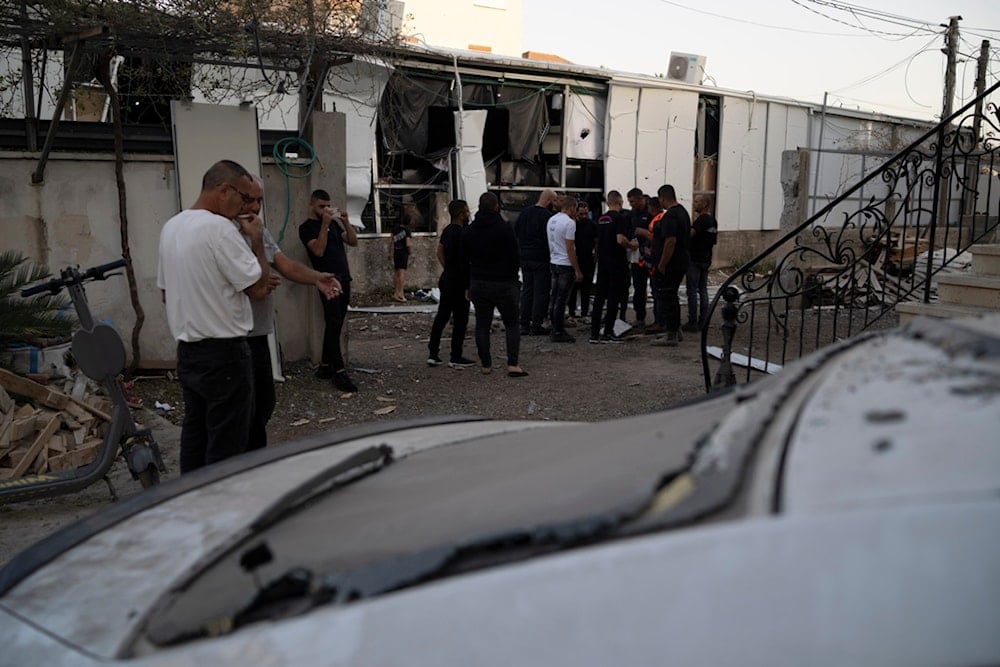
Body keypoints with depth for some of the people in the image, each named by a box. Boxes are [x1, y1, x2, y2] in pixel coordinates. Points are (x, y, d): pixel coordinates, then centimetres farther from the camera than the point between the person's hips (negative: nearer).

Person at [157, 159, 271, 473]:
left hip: (187, 350, 9)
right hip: (223, 353, -9)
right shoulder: (219, 228, -18)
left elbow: (165, 291, 18)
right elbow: (258, 288, -16)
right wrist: (256, 240, -5)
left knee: (195, 435, 17)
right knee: (225, 446, 0)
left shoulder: (171, 227, 10)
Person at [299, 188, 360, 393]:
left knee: (335, 325, 6)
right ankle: (339, 372, -13)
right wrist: (324, 224, -17)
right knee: (333, 324, -12)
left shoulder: (334, 223, 18)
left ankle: (325, 366, 11)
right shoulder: (307, 227, -1)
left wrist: (346, 221, -2)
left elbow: (353, 242, 11)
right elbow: (319, 250, -15)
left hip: (344, 278, 7)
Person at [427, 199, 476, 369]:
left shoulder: (447, 231, 10)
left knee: (441, 316, 13)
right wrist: (468, 286, -18)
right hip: (458, 282, -9)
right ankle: (456, 358, 5)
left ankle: (433, 354, 15)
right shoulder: (461, 233, -18)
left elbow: (440, 253, 18)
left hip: (446, 278, 9)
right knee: (460, 320, -1)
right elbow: (464, 262, -20)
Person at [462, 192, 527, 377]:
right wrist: (513, 279, 5)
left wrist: (468, 285, 15)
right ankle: (512, 365, -4)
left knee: (482, 325, 10)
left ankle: (485, 364, 11)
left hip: (478, 284, 4)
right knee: (511, 324, 4)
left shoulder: (468, 231, 5)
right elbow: (514, 257, -8)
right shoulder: (505, 228, -10)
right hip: (503, 283, -3)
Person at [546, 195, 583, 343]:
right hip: (565, 265, -9)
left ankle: (555, 329, 19)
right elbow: (570, 249, -19)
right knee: (562, 299, -5)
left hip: (553, 263, 9)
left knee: (554, 297, 13)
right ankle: (558, 332, -2)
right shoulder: (569, 222, -16)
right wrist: (577, 270, -15)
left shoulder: (551, 220, 11)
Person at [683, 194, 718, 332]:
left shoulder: (701, 219, -15)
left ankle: (692, 322, -5)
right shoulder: (712, 220, 14)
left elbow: (690, 234, -26)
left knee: (692, 291, -5)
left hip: (695, 259, -9)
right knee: (703, 290, 10)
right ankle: (703, 322, 12)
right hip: (706, 259, 9)